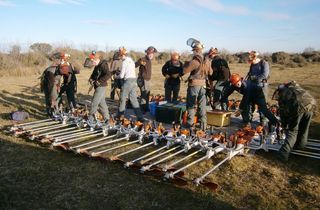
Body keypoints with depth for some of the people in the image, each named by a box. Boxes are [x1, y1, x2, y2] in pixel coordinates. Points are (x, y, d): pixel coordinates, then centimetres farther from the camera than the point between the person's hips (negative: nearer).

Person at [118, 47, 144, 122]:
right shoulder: (131, 60, 15)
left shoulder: (124, 62, -11)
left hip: (128, 80, -8)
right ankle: (140, 117, 5)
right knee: (133, 99, 9)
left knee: (123, 98, 6)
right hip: (134, 79, 8)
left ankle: (120, 115, 18)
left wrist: (117, 76, 10)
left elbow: (121, 75, -11)